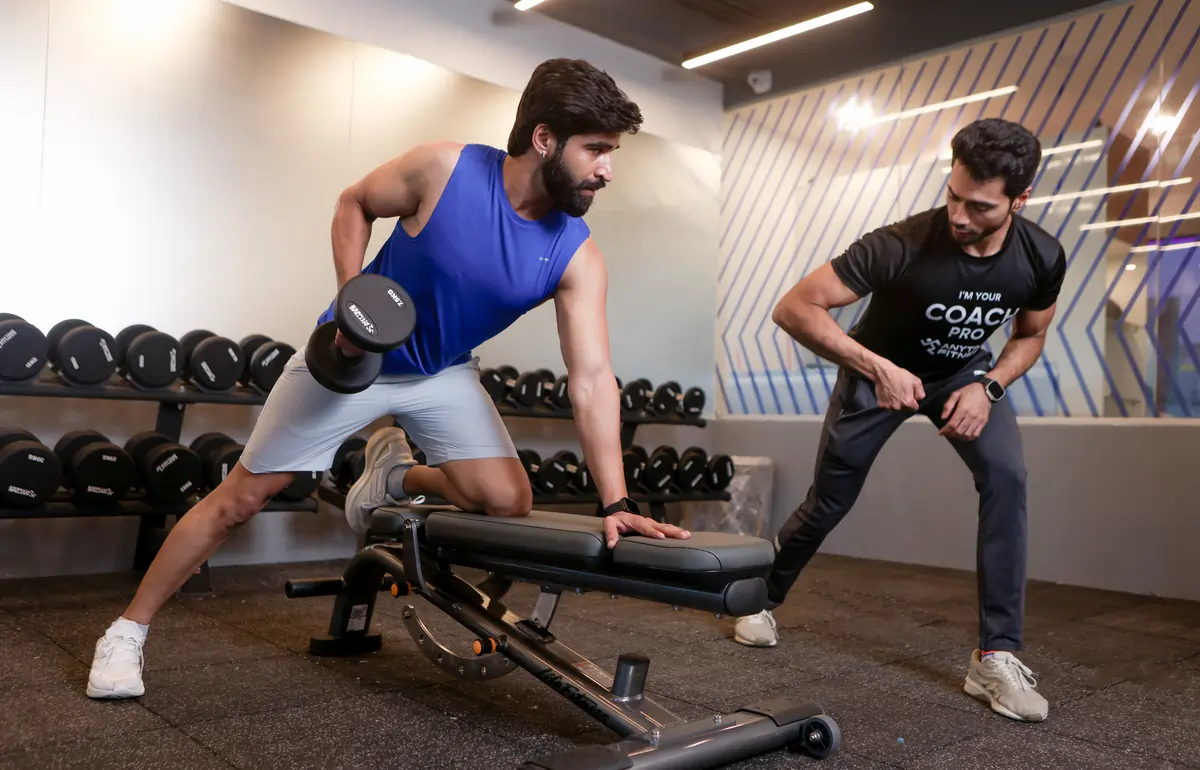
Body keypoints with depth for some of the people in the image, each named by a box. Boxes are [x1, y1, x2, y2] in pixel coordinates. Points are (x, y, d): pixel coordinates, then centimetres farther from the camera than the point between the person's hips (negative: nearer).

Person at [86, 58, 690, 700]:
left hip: (442, 373, 3)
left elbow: (592, 379, -23)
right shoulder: (445, 169, -24)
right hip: (353, 357, -2)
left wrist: (616, 503, -31)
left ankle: (395, 475, 16)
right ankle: (126, 632, 21)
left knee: (509, 502, -15)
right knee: (239, 498, 1)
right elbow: (354, 203, -5)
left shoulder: (578, 257, -18)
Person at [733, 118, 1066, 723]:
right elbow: (794, 308, -35)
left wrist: (987, 387, -19)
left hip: (965, 371, 3)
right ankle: (763, 599, 34)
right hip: (879, 370, -3)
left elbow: (1030, 337, 0)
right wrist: (878, 369, -41)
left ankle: (998, 657, -12)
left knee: (1006, 476, -22)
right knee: (829, 502, 5)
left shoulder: (1042, 258, -21)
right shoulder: (903, 246, -36)